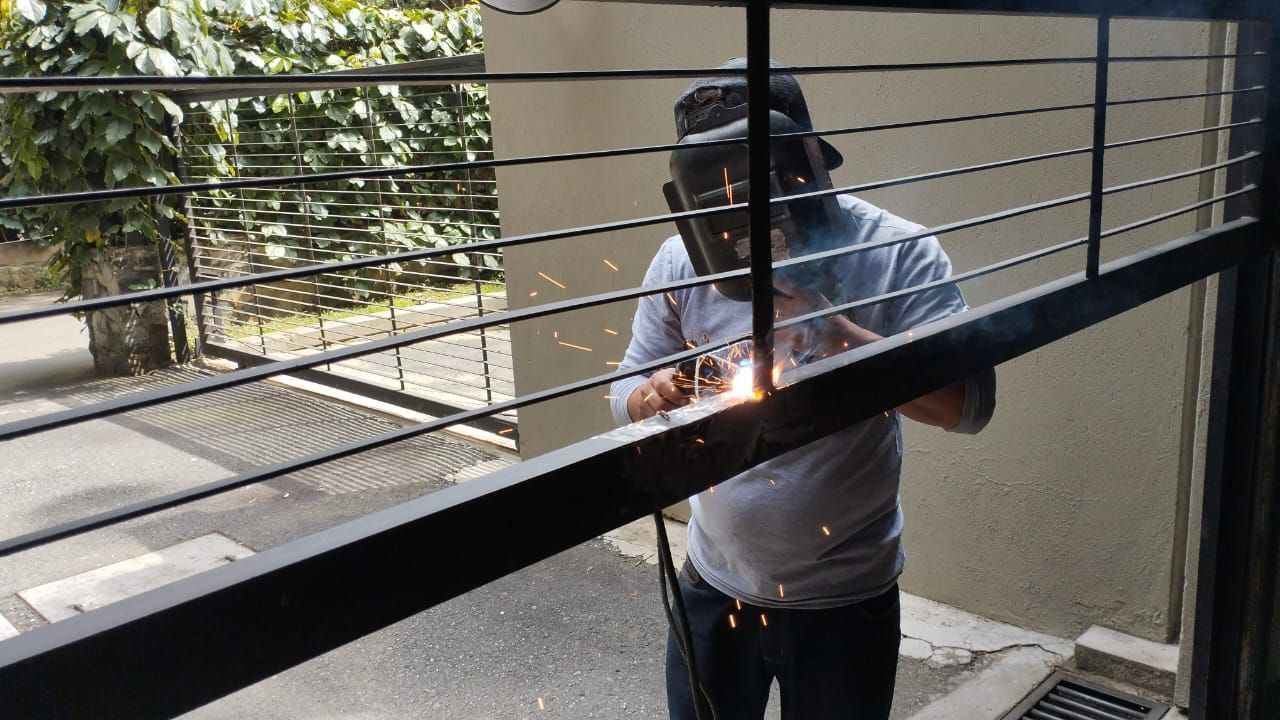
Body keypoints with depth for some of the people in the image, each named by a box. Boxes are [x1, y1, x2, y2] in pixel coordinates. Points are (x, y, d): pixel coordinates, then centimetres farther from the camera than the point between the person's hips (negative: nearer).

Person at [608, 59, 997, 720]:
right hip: (714, 585, 2)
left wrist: (832, 332, -32)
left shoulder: (897, 252, -14)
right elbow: (626, 398, -1)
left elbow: (970, 403, -21)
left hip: (846, 598, -2)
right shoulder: (685, 257, -7)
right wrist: (653, 398, -25)